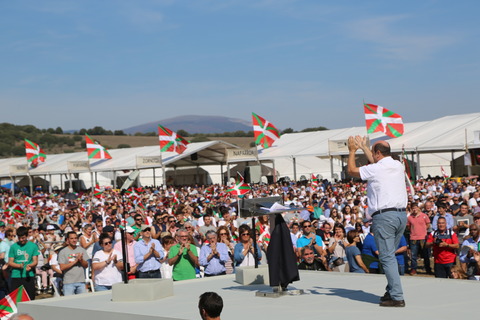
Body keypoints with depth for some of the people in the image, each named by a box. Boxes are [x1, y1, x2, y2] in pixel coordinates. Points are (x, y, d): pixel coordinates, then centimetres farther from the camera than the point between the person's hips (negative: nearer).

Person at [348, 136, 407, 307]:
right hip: (401, 214, 7)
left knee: (387, 257, -6)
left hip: (384, 216, -7)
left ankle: (397, 297, -11)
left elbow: (351, 170, 8)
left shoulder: (375, 169, -8)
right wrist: (363, 147, 43)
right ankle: (391, 291, 16)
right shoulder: (398, 166, 12)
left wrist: (352, 150, 22)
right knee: (390, 255, 16)